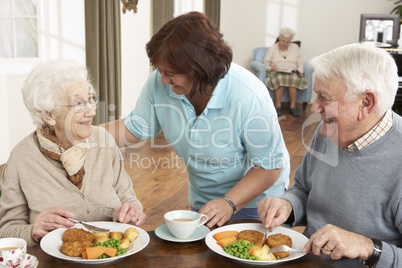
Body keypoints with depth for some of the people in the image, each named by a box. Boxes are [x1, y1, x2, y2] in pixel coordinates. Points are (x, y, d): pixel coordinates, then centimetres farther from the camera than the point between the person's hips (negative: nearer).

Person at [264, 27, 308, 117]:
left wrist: (300, 71, -5)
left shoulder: (295, 47, 17)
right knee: (280, 78, -38)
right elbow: (266, 63, 5)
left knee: (294, 79, -36)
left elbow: (299, 63, 14)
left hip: (292, 72, 2)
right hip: (276, 72, -1)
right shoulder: (272, 49, 12)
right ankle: (278, 106, -33)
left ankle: (293, 106, -31)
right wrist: (271, 67, -16)